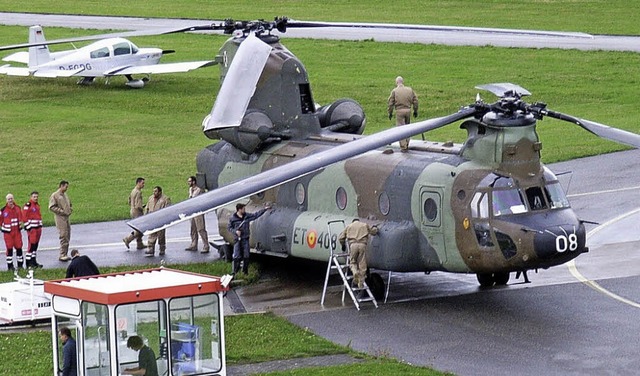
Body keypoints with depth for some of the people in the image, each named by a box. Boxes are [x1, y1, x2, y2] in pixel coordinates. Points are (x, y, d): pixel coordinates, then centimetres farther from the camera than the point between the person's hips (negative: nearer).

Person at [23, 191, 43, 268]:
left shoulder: (37, 205, 17)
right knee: (32, 244, -10)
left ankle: (34, 261, 18)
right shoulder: (27, 206, -10)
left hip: (38, 227, 8)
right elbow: (25, 217, -13)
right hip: (31, 228, -8)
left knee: (36, 245, 11)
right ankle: (29, 263, -8)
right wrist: (28, 227, -15)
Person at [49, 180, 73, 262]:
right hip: (60, 218, -8)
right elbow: (52, 207, -13)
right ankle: (62, 255, -10)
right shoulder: (54, 195, -6)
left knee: (67, 236, 9)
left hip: (67, 218, 8)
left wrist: (70, 210, 10)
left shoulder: (65, 195, 18)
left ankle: (65, 254, 15)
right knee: (63, 236, -12)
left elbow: (69, 205, 31)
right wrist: (61, 211, -16)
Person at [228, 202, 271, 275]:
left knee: (246, 256, 6)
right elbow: (229, 227, 3)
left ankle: (245, 271, 16)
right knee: (237, 257, -7)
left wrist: (265, 209, 9)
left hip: (245, 239, 3)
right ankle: (235, 272, 1)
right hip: (238, 239, -3)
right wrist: (235, 231, -14)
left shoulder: (247, 216, 5)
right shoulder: (233, 218, -4)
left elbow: (256, 214, 11)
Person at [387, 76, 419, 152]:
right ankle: (406, 145, 22)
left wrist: (390, 113, 5)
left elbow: (391, 103, -4)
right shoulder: (410, 90, 7)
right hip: (408, 110, 4)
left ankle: (403, 147, -3)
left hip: (399, 111, -4)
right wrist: (415, 111, 17)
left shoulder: (394, 91, -3)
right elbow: (415, 101, 8)